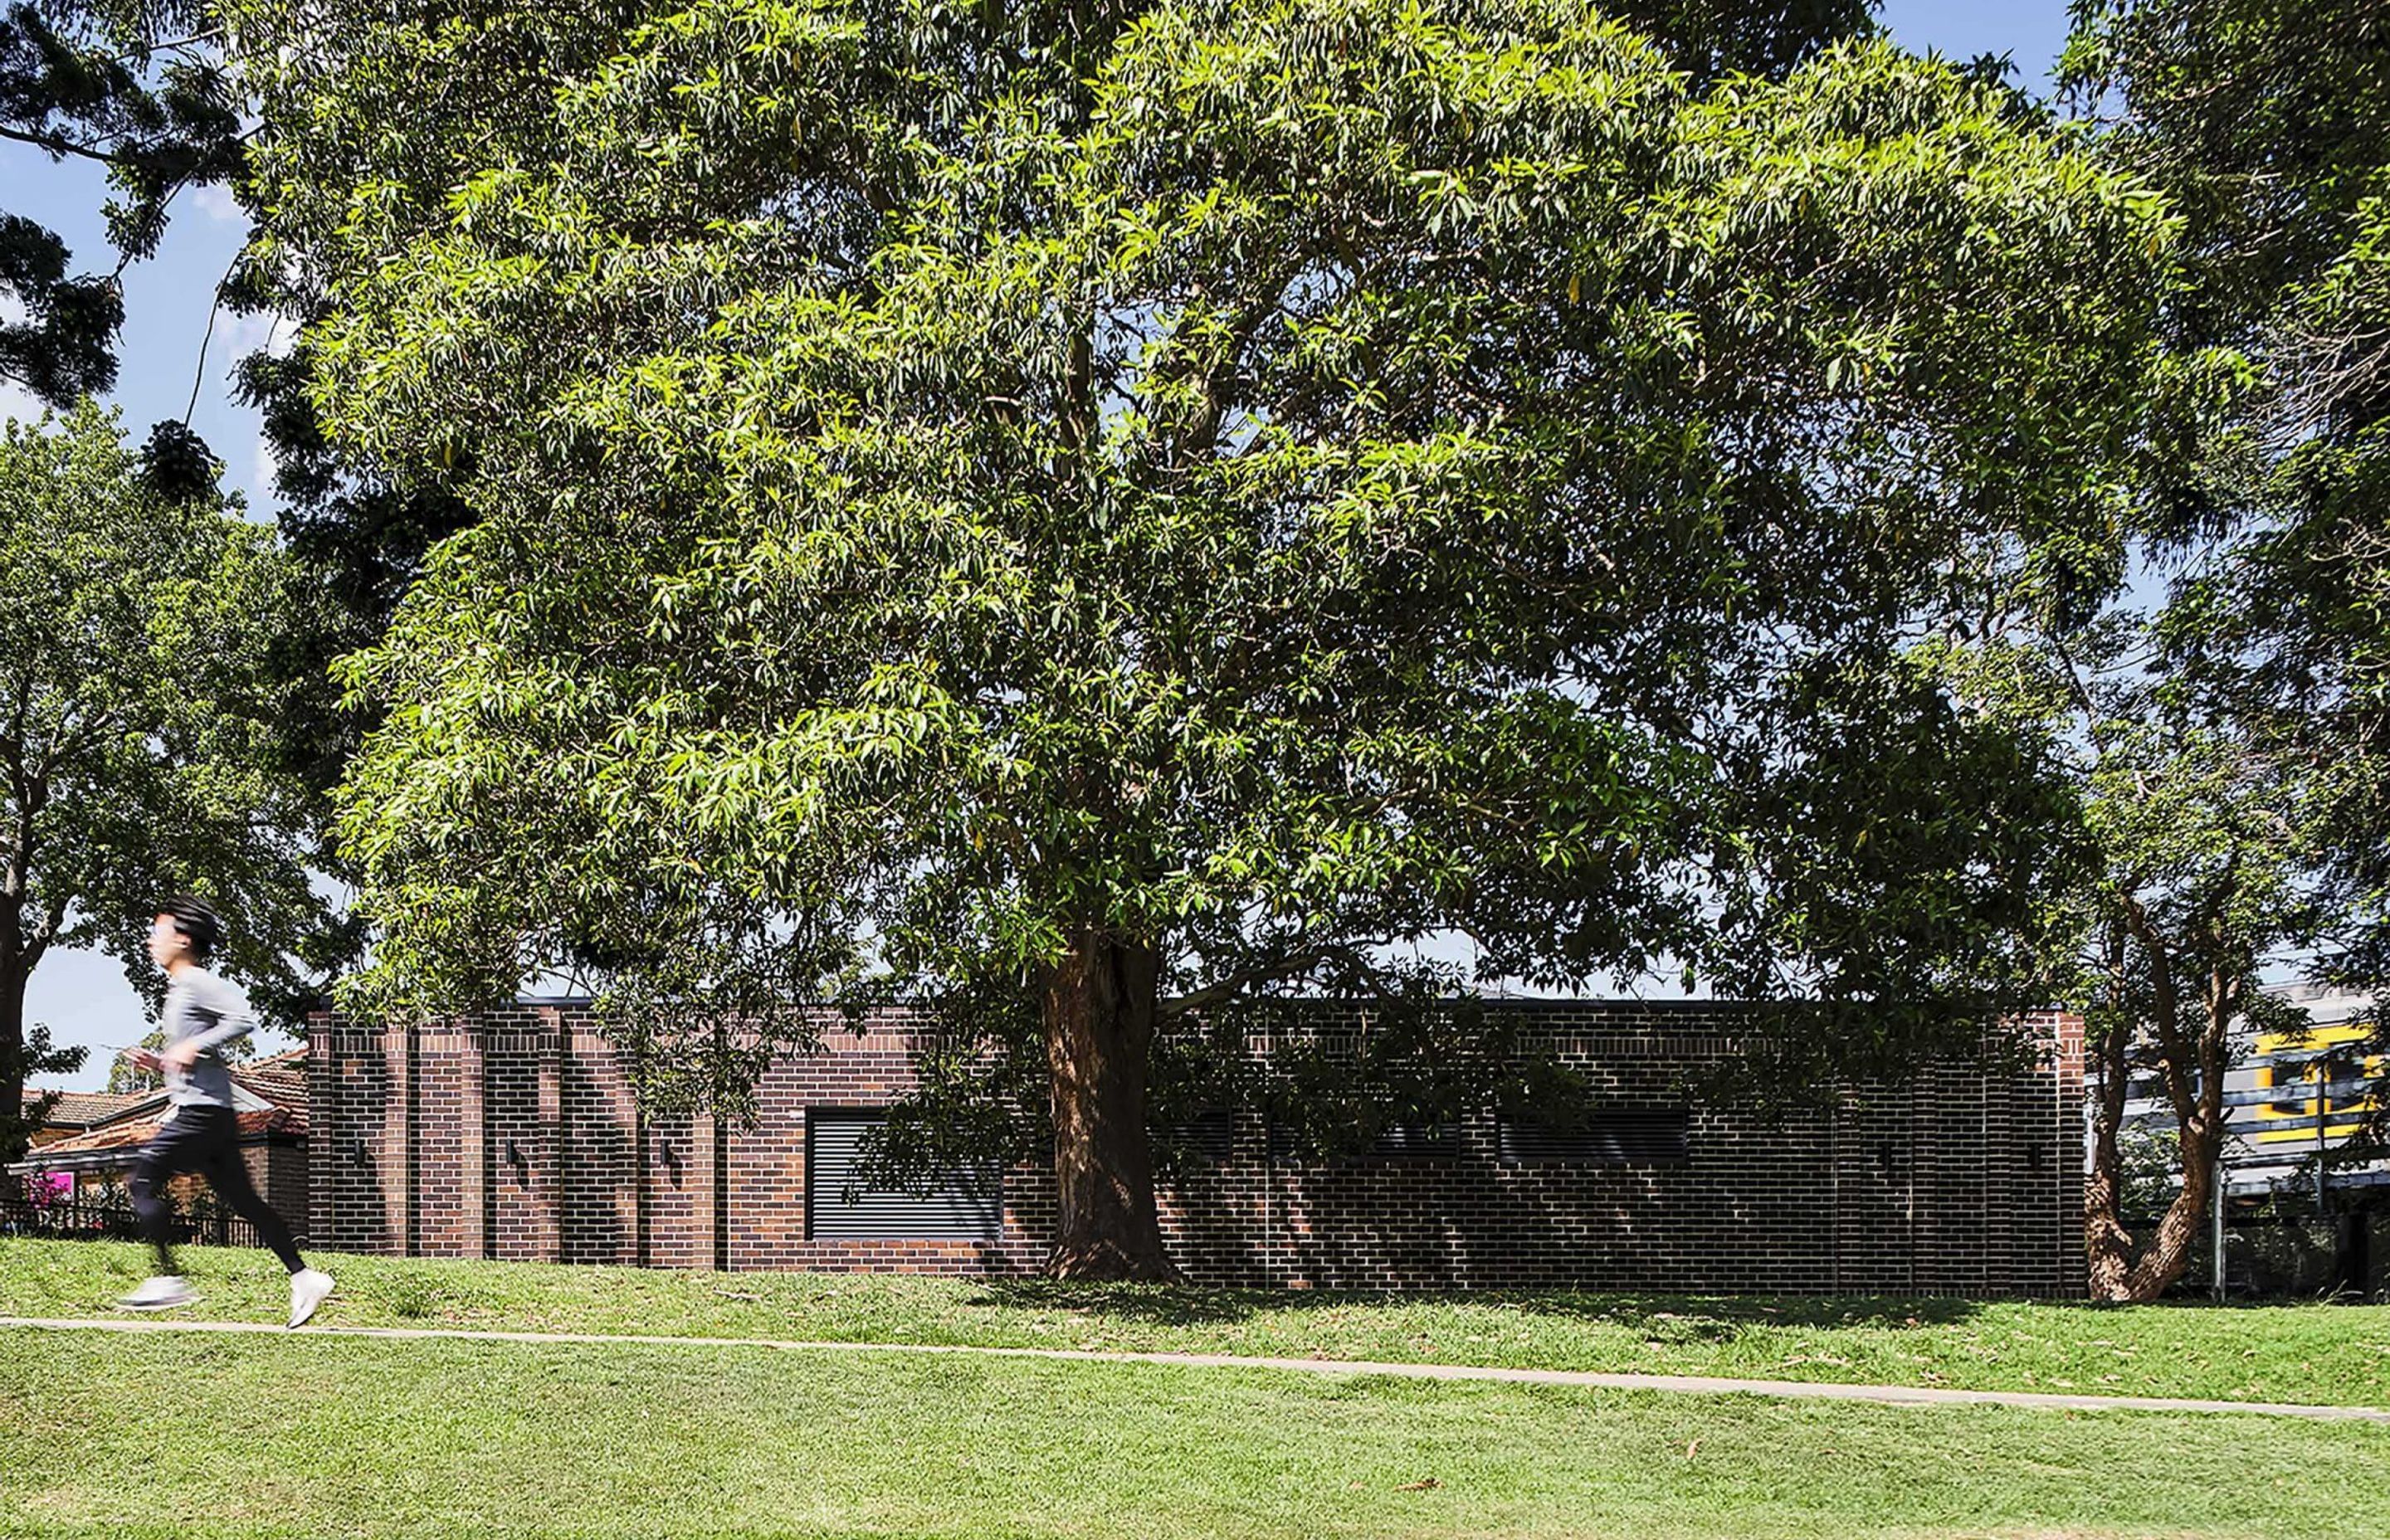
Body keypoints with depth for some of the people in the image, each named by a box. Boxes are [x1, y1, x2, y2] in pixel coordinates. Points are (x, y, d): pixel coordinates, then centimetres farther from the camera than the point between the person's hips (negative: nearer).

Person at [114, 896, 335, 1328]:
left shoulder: (198, 982, -8)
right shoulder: (179, 989, 22)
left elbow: (244, 1017, -22)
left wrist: (193, 1047, -22)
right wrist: (159, 1062, 15)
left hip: (203, 1110, -10)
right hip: (196, 1110, 10)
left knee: (144, 1180, -9)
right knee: (242, 1199, 7)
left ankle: (168, 1279, -9)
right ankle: (304, 1276, 5)